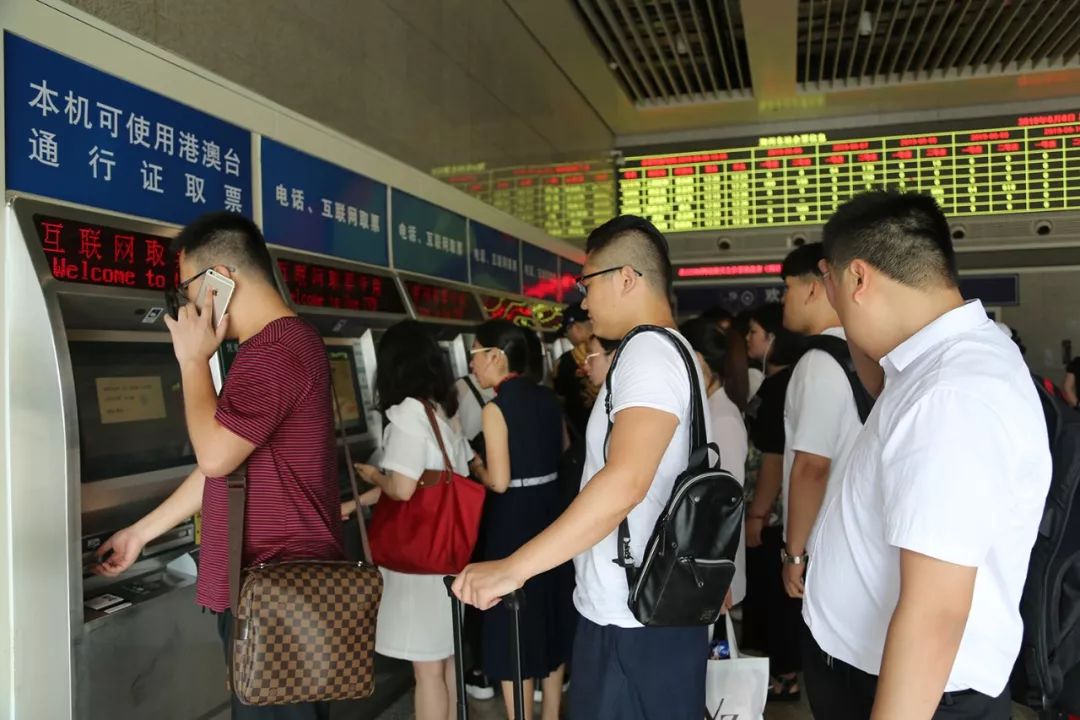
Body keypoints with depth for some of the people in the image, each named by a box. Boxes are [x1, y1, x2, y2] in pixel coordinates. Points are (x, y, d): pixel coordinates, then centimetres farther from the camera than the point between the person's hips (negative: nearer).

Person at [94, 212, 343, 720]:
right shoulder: (269, 349, 16)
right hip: (266, 581, 10)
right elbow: (222, 466, 19)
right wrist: (142, 532, 20)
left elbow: (215, 456, -22)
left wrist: (193, 361, -10)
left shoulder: (278, 349, -19)